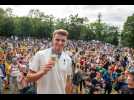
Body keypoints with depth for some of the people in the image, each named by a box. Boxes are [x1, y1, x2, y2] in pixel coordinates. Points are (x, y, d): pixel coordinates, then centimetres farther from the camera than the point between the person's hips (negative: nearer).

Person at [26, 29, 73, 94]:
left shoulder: (68, 59, -3)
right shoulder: (40, 55, -13)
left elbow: (68, 81, 6)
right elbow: (28, 78, -12)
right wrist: (43, 72, -26)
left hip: (62, 92, 3)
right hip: (43, 92, -3)